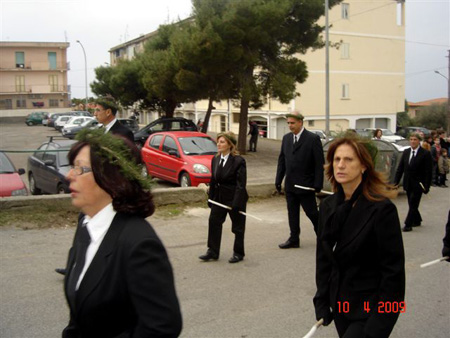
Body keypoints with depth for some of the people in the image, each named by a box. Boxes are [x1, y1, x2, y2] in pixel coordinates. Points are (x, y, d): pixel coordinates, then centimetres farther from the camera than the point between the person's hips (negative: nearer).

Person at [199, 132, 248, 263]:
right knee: (213, 222, 5)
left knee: (238, 227, 8)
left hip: (234, 198, -6)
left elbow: (241, 184, -18)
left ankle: (238, 253, 23)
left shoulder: (238, 161, -16)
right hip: (219, 197, 6)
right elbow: (213, 181, 10)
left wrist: (236, 203, -21)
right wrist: (210, 198, 7)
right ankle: (212, 252, 16)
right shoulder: (215, 160, 4)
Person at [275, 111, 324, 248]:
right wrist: (278, 180, 6)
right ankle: (294, 239, 21)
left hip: (305, 185, -5)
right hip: (290, 185, 5)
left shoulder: (313, 138, -10)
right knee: (292, 213, 11)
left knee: (312, 213, 5)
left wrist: (318, 184, -15)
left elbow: (319, 163, -11)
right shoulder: (286, 138, 7)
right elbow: (282, 160, 11)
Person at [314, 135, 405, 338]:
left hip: (370, 310, -6)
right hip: (340, 304, 6)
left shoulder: (382, 209, -17)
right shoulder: (328, 206, 1)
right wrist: (321, 302, 4)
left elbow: (393, 271, -15)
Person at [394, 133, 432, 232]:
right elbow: (400, 168, 9)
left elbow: (428, 172, -10)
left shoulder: (425, 154, -8)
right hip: (408, 184, 5)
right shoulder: (406, 152, 7)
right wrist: (396, 181, 2)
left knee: (413, 205, -5)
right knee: (412, 204, 14)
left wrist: (427, 186, -14)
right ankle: (417, 221, 32)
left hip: (418, 185, -5)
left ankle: (408, 224, -1)